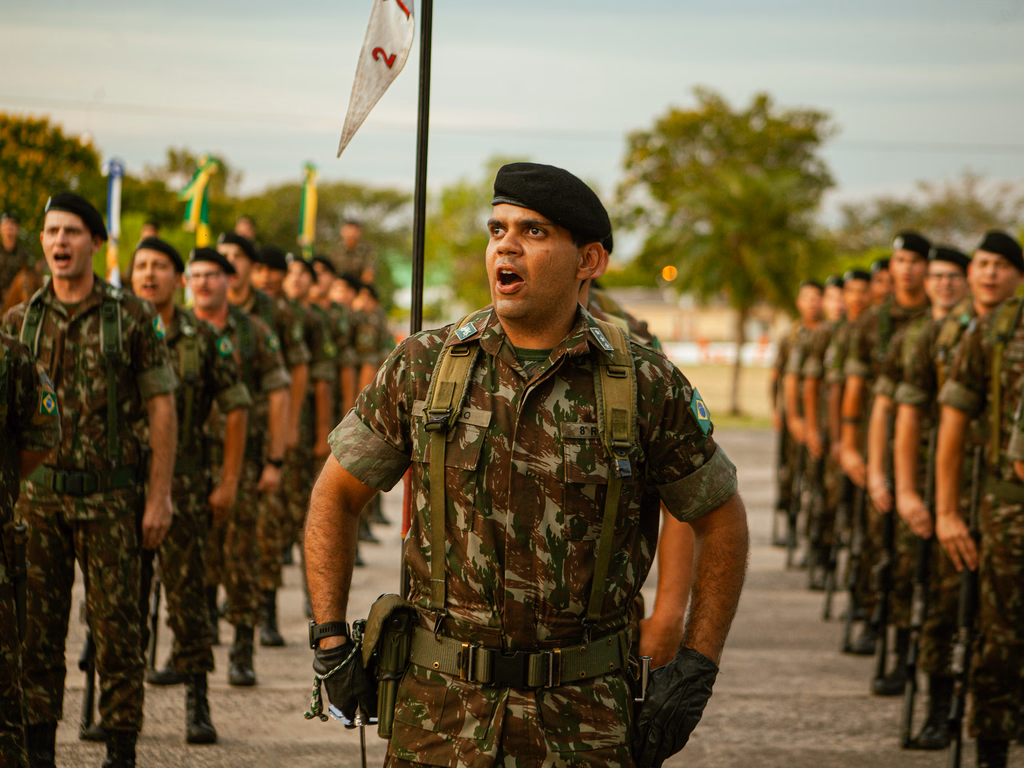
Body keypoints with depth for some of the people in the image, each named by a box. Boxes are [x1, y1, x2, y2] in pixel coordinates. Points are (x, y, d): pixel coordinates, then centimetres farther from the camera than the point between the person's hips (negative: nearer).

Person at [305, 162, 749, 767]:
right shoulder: (423, 366, 1)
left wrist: (696, 669, 1)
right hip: (441, 710, 1)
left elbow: (723, 518, 8)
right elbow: (337, 495, 10)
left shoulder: (647, 386, -3)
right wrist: (331, 643, 3)